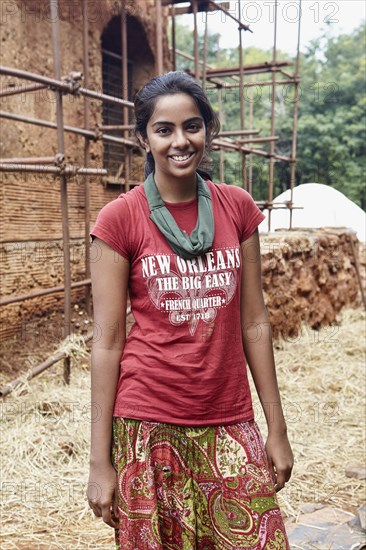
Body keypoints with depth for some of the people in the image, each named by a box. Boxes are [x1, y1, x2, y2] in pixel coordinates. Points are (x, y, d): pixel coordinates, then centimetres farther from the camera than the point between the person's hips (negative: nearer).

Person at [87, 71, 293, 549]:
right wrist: (101, 460, -5)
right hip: (148, 425, -2)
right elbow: (107, 341, -6)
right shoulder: (120, 219, -6)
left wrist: (277, 428, 6)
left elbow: (254, 323, 5)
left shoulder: (238, 208, 3)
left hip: (230, 424, 3)